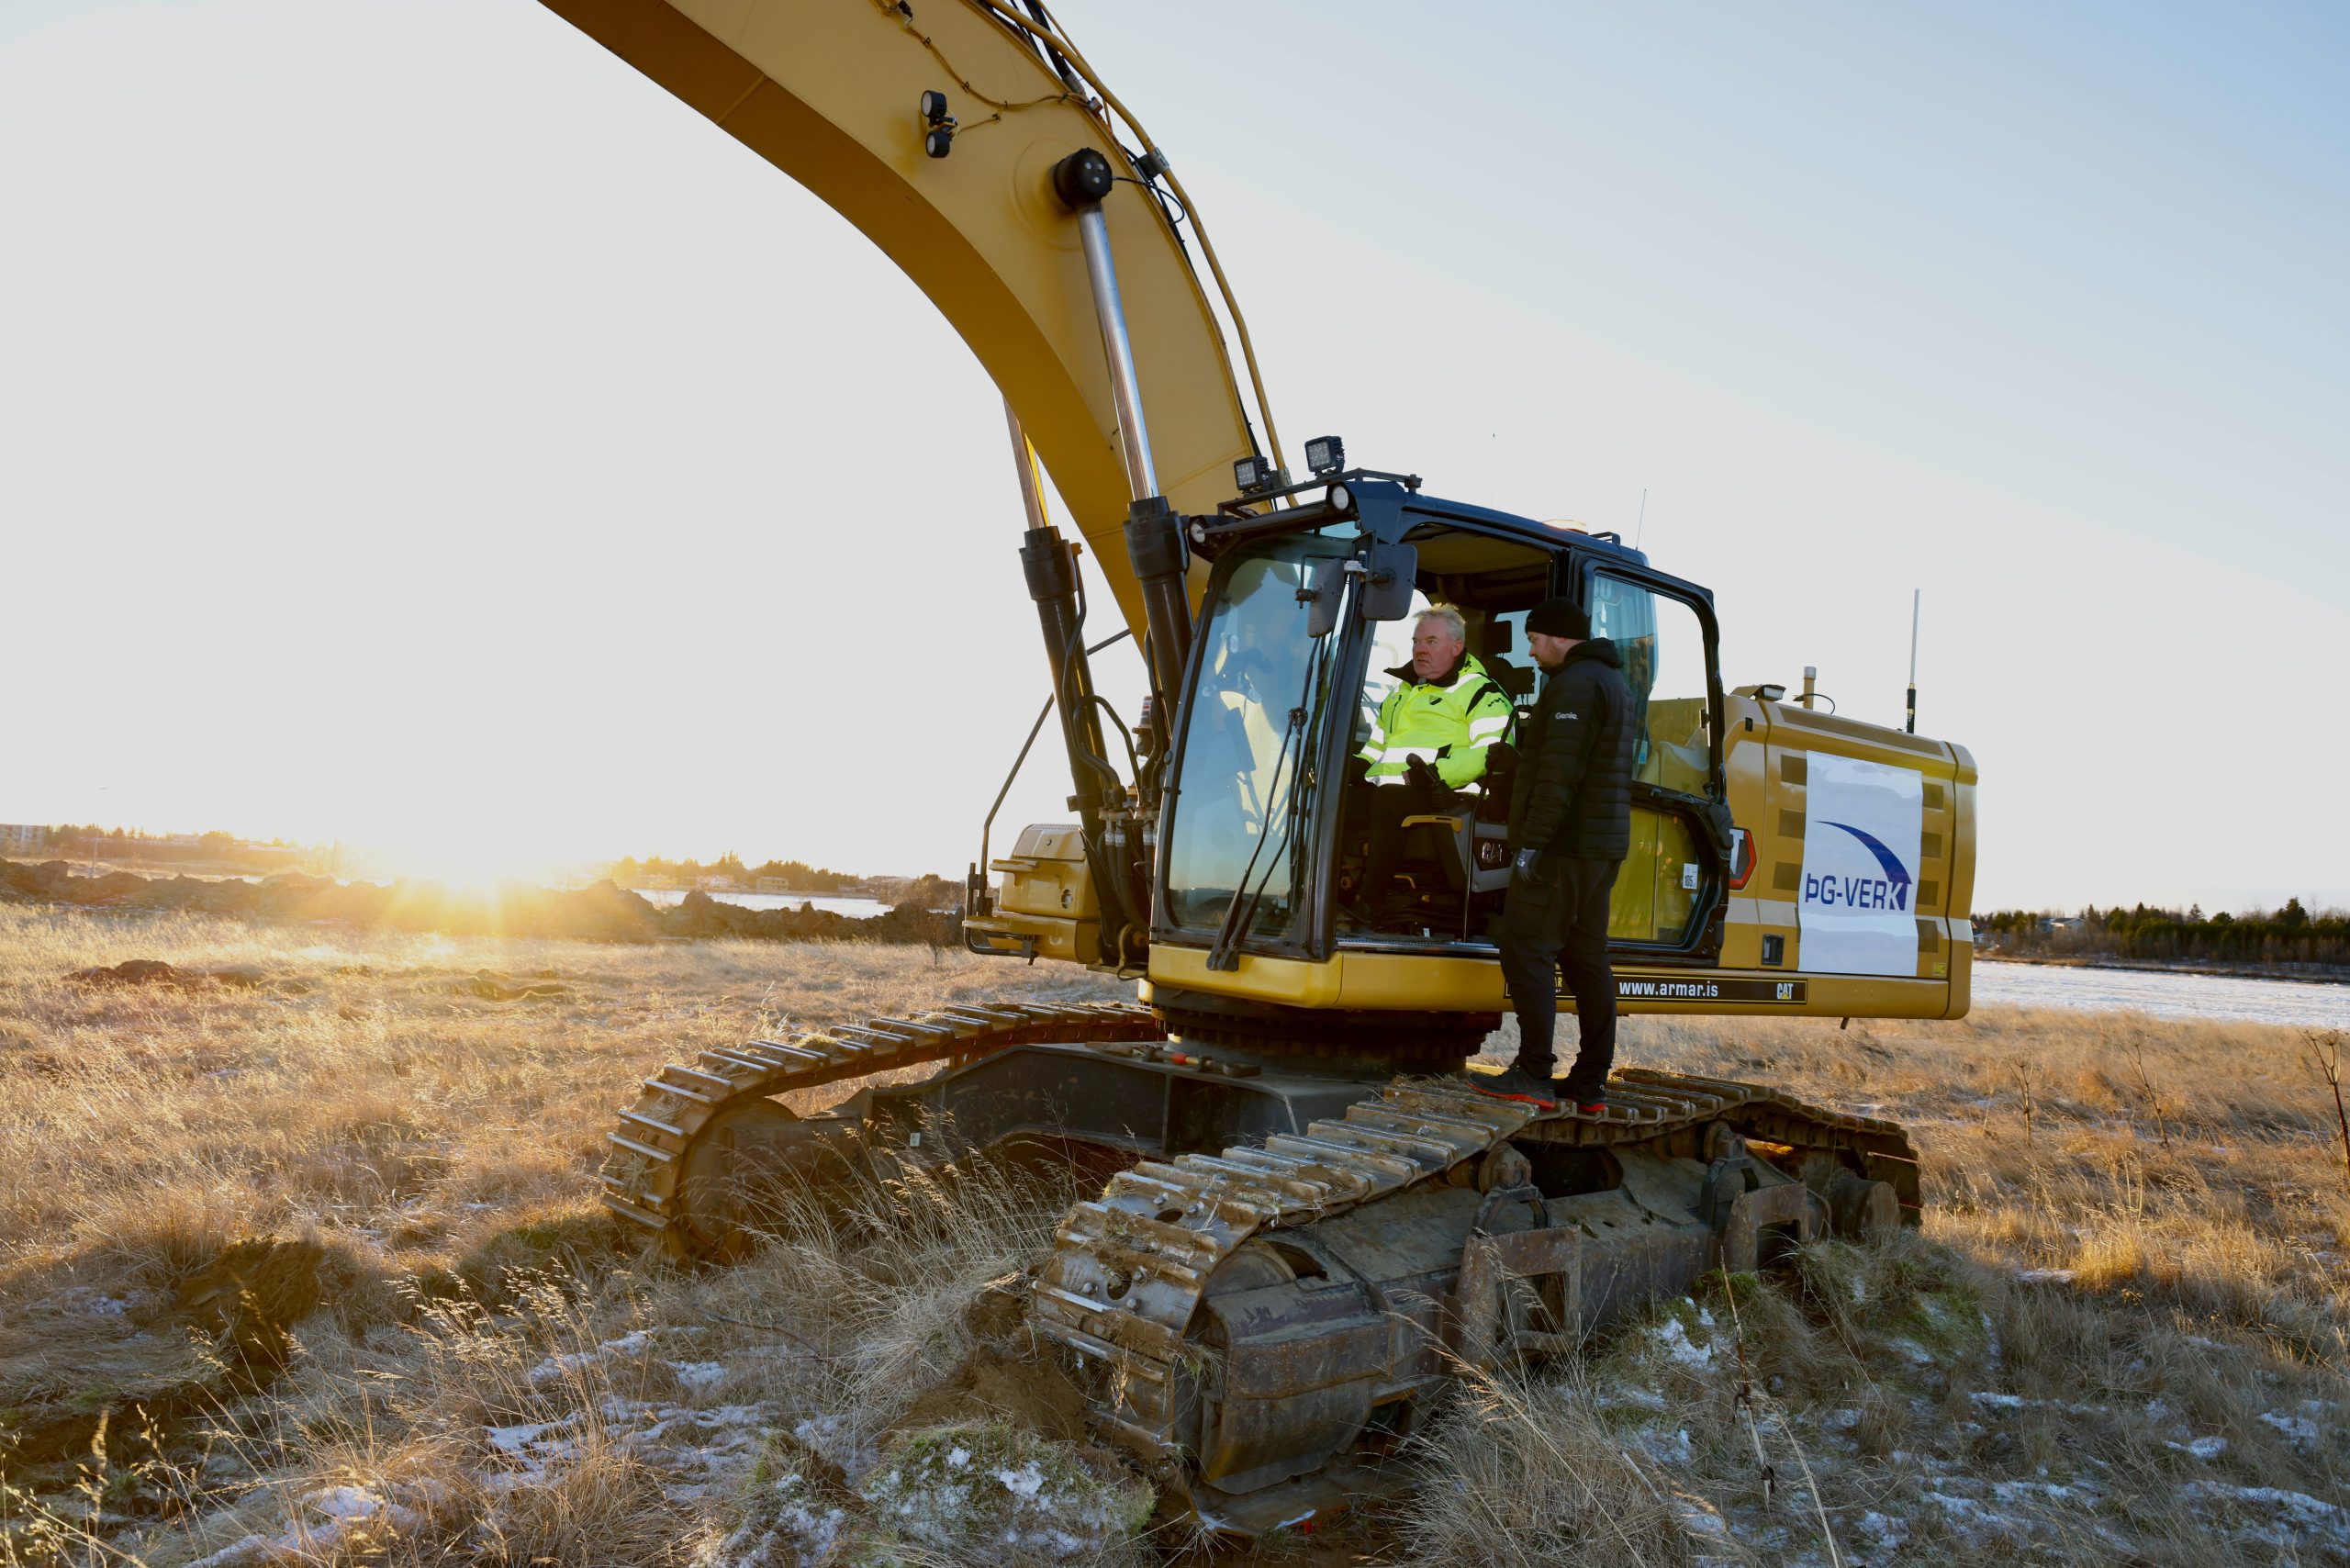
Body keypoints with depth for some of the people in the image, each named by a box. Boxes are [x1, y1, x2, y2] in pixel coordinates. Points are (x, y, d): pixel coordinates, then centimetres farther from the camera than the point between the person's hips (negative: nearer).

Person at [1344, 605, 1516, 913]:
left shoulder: (1479, 691, 3)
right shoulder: (1402, 690, 29)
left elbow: (1494, 751, -11)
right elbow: (1376, 745, 37)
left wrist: (1437, 773, -21)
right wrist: (1358, 766, 14)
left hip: (1439, 796, -7)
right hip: (1383, 789, 7)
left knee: (1389, 802, -37)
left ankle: (1369, 902, -35)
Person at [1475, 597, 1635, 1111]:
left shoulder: (1575, 684, -12)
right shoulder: (1614, 682, 21)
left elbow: (1558, 775, -21)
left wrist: (1532, 842, -21)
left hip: (1566, 845, -10)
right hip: (1603, 846, 10)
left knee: (1524, 948, -8)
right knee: (1586, 958, 10)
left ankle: (1533, 1077, -9)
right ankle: (1591, 1084, 13)